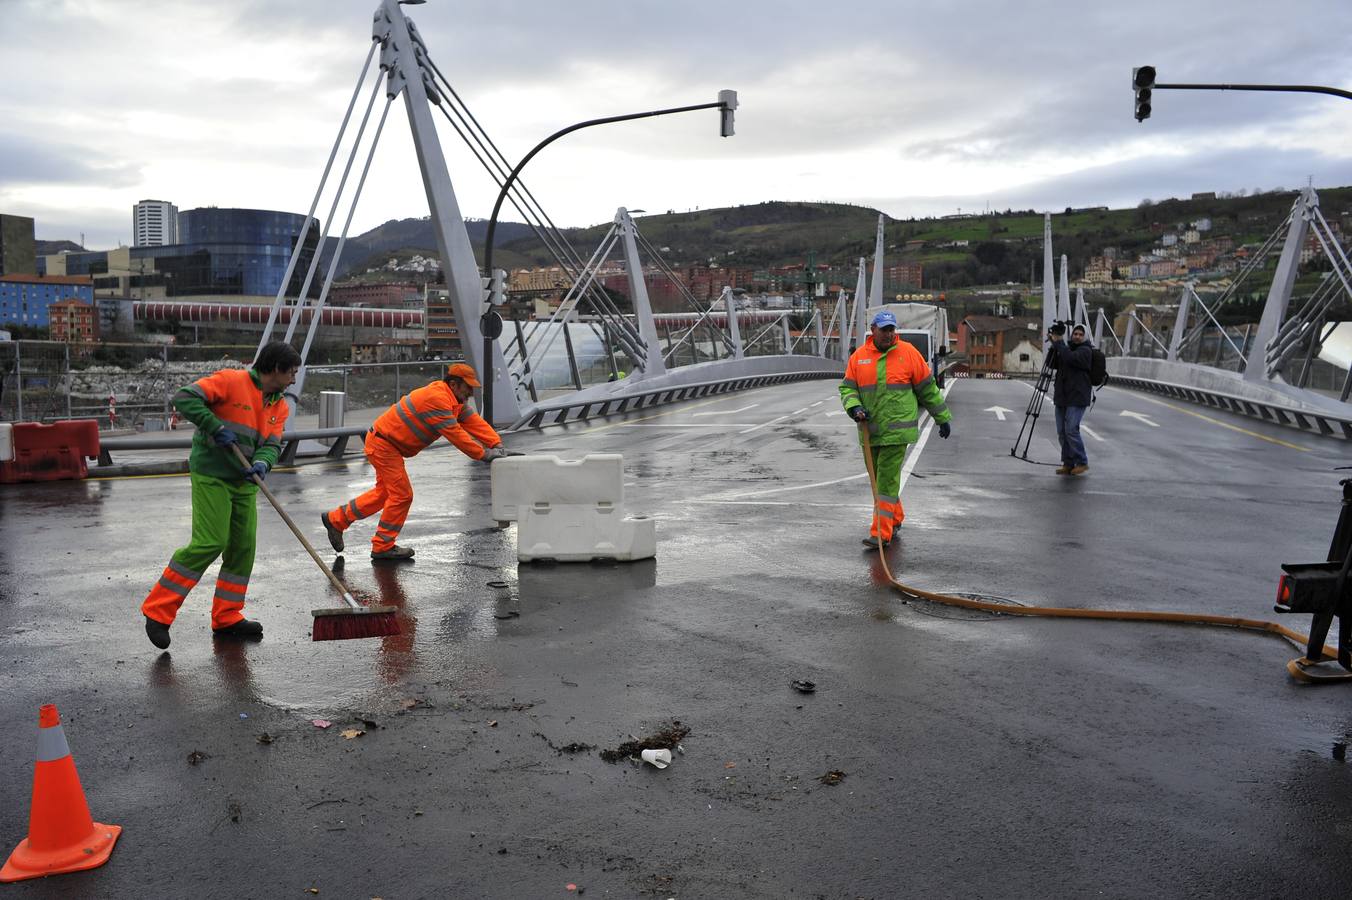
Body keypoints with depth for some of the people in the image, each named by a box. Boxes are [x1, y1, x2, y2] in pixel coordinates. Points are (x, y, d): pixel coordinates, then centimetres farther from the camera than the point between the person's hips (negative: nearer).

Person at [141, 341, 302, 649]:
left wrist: (262, 463, -19)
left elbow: (272, 444, 2)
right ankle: (158, 610, -3)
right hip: (211, 476, -8)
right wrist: (215, 427, -22)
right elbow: (184, 397, -16)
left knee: (243, 546, 6)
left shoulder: (279, 406, 11)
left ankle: (227, 618, 18)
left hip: (244, 483, 8)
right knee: (209, 543, -14)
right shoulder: (232, 381, -10)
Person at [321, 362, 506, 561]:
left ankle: (336, 519, 30)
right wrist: (483, 454, -26)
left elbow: (474, 421, -2)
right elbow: (454, 433, -29)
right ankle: (383, 547, 7)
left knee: (385, 492, 20)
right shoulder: (437, 399, -26)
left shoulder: (457, 400, 5)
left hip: (384, 442, 10)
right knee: (402, 494, -5)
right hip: (383, 443, -10)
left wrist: (497, 444, -14)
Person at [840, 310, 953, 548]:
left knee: (887, 480, -9)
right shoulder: (858, 356, 5)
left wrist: (943, 418, 10)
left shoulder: (908, 353, -1)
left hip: (897, 429, -4)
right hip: (870, 430, 4)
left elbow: (928, 388, 5)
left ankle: (881, 533, -7)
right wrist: (854, 407, -11)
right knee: (878, 479, 15)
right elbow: (847, 388, 9)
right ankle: (895, 518, 36)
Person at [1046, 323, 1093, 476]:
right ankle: (1068, 464, 10)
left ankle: (1082, 462, -1)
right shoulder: (1065, 348, 18)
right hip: (1062, 397, 7)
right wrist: (1054, 344, -2)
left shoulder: (1085, 350, -5)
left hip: (1077, 398, -7)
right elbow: (1051, 364, 9)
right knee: (1062, 432, 4)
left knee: (1071, 429, -13)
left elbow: (1070, 358, -22)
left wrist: (1058, 342, -15)